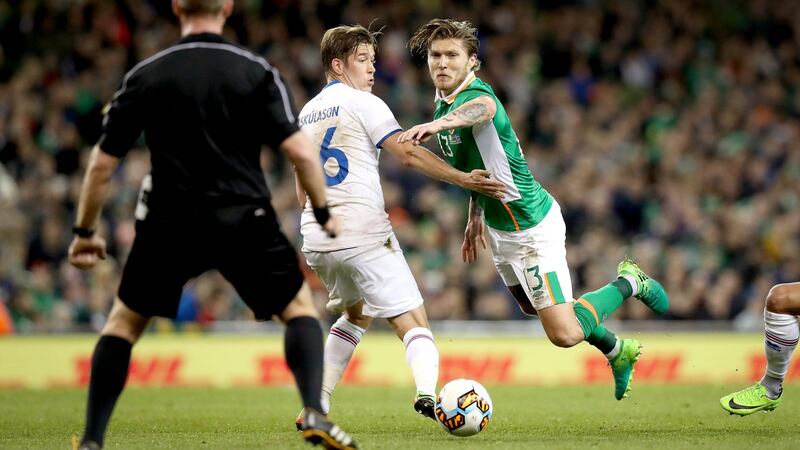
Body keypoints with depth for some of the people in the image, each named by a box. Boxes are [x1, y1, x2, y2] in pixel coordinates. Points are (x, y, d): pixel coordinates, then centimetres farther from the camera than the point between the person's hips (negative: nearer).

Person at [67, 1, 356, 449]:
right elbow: (300, 150, -9)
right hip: (244, 221, -1)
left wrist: (86, 231, 14)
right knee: (300, 307, 16)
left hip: (171, 225, 1)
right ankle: (315, 413, -5)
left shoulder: (145, 75, 2)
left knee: (124, 321, 18)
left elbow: (103, 161, 4)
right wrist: (325, 213, 5)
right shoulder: (257, 72, -1)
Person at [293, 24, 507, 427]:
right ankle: (426, 391, -36)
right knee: (413, 322, -9)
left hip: (315, 239, 7)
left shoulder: (307, 112, 20)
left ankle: (317, 403, 22)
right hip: (363, 235, -7)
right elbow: (408, 154, -13)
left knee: (356, 314, 29)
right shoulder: (361, 103, -2)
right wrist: (464, 179, -13)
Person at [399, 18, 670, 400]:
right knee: (537, 309, 25)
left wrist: (438, 124, -73)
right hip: (500, 231, 10)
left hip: (532, 227, -10)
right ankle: (618, 351, 46)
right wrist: (476, 217, 22)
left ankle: (628, 283, 13)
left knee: (564, 333, -12)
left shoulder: (475, 93, -25)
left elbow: (481, 108, -54)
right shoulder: (444, 104, 5)